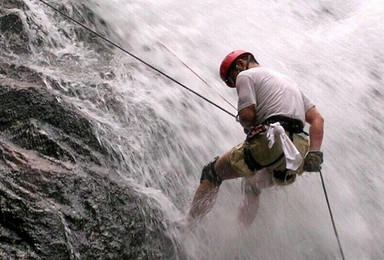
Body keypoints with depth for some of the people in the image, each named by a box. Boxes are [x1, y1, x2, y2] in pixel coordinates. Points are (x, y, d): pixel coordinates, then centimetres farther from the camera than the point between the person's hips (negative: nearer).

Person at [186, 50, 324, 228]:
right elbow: (317, 119, 18)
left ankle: (188, 226, 8)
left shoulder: (245, 75, 8)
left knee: (212, 173, 10)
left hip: (270, 143, -8)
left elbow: (247, 115, -9)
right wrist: (314, 153, 6)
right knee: (252, 184, 33)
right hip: (298, 153, 8)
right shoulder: (289, 81, 30)